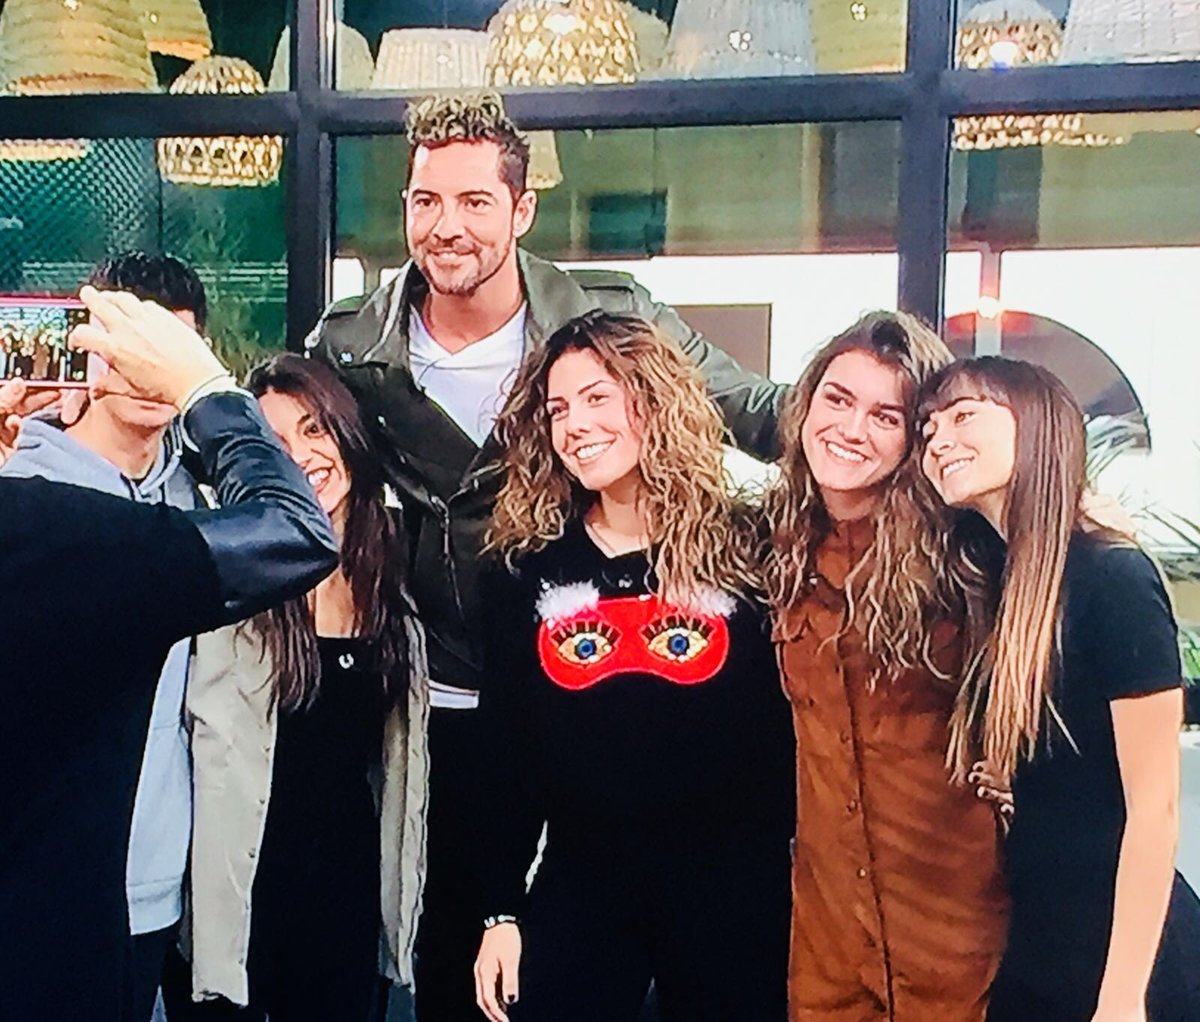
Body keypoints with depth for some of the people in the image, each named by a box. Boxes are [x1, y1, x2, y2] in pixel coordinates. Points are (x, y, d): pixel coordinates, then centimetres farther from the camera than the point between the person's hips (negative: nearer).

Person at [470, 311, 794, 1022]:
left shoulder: (744, 549, -4)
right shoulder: (527, 570, 2)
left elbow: (791, 731, -2)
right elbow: (505, 755, 5)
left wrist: (802, 882, -2)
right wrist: (500, 910, 4)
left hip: (733, 892, -1)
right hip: (577, 891, 2)